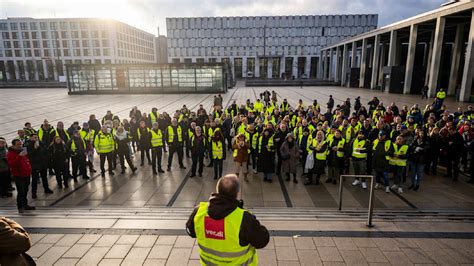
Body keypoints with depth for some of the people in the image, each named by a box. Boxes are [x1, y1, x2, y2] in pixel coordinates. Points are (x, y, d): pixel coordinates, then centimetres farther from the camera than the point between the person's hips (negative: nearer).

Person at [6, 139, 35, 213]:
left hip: (26, 175, 7)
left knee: (25, 191, 13)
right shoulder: (10, 153, -8)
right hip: (18, 176, -7)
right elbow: (12, 164, -24)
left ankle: (25, 205, 22)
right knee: (21, 192, -9)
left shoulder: (23, 151, 15)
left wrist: (29, 170, 19)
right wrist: (19, 156, -31)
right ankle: (20, 207, 1)